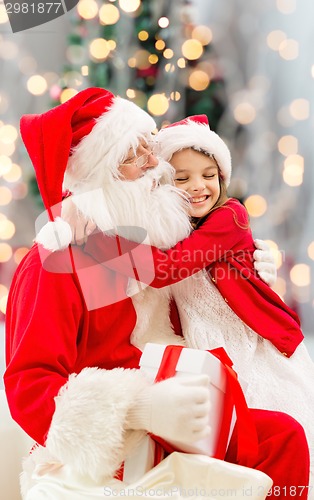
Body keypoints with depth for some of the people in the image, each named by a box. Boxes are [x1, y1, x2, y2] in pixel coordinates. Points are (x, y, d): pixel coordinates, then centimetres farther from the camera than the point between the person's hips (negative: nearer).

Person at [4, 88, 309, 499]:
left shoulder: (163, 242, 10)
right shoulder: (55, 263, -13)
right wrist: (140, 408, -35)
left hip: (169, 429, 7)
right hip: (96, 455, -7)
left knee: (284, 435, -11)